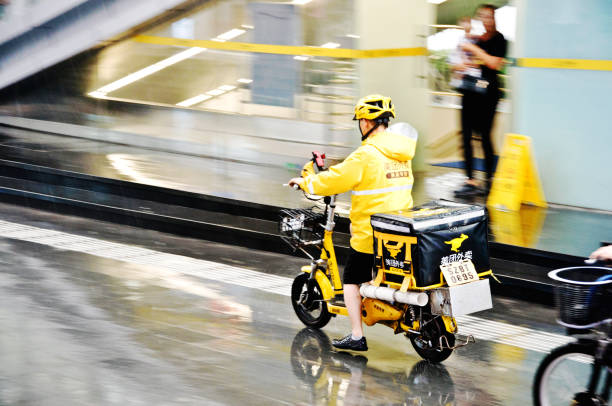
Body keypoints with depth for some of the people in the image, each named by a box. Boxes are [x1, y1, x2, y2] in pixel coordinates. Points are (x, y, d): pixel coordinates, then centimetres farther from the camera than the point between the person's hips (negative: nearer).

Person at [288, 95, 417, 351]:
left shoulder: (366, 156, -17)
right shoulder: (402, 154, 7)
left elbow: (334, 180, -13)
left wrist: (305, 182, 5)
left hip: (370, 233, -7)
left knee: (352, 280, 5)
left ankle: (356, 337, 3)